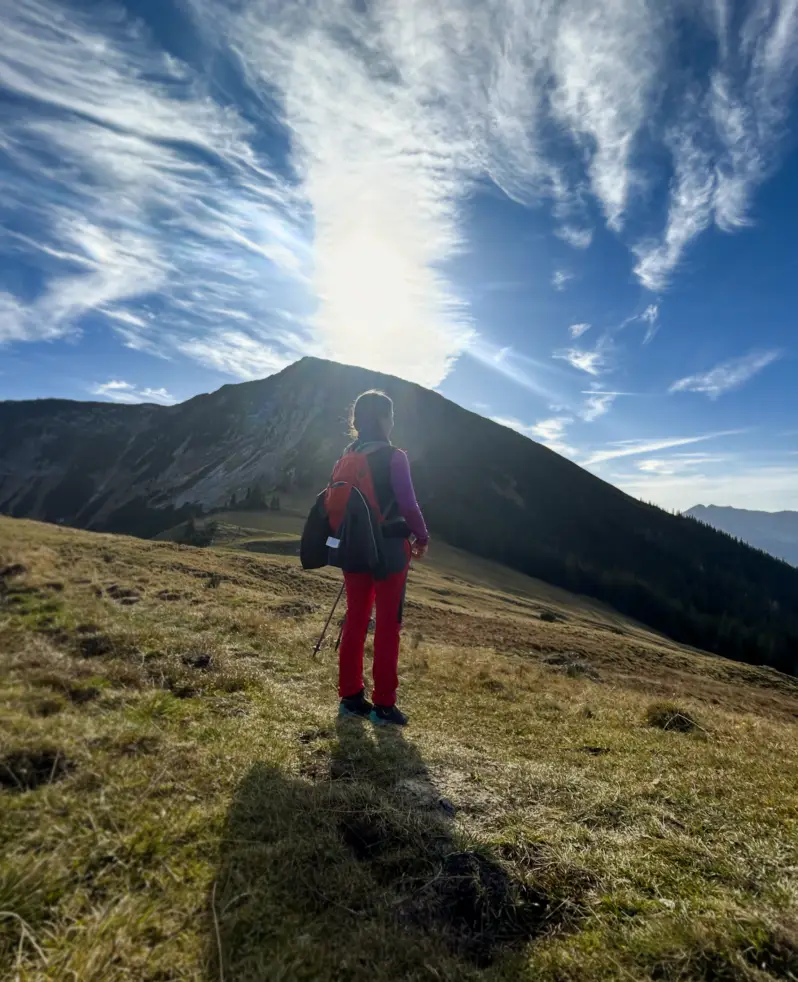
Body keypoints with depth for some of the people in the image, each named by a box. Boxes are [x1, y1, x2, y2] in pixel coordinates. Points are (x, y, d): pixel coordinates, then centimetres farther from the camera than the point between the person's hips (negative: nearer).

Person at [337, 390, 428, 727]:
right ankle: (383, 703, 11)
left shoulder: (348, 457, 5)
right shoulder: (394, 457, -12)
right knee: (388, 625, 4)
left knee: (355, 621, 12)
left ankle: (350, 696, 22)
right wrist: (421, 537, 0)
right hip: (389, 548, -6)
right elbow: (408, 504, -15)